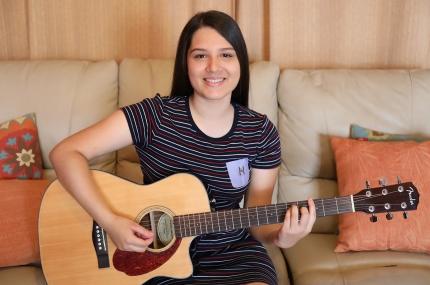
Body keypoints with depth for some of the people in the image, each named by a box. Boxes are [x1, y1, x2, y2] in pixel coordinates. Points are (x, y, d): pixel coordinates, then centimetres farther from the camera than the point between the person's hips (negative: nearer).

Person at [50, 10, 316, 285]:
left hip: (233, 252, 3)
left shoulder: (261, 132, -6)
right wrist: (110, 222, -24)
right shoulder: (155, 115, -14)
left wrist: (279, 235, -22)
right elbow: (65, 153, -17)